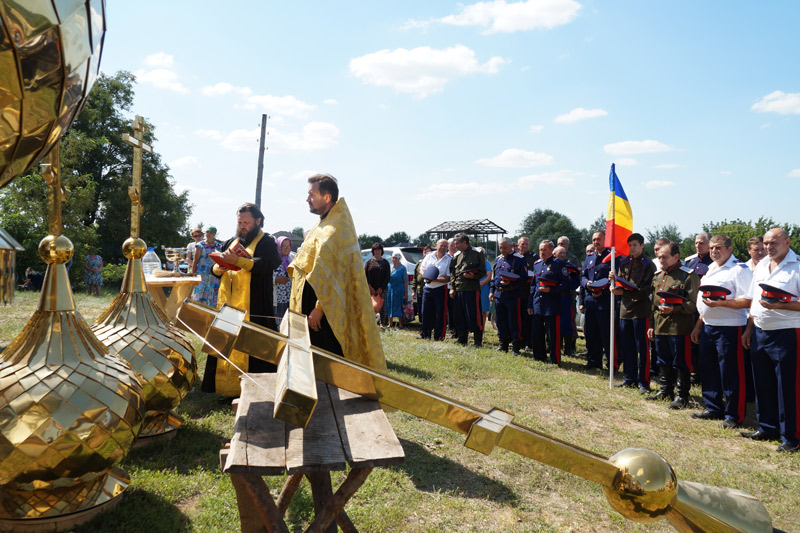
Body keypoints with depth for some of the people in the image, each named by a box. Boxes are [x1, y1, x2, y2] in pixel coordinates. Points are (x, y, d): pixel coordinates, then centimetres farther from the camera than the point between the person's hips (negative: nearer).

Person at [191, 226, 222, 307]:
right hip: (202, 275, -3)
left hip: (215, 276, 3)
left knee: (213, 299, 2)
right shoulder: (200, 245, 1)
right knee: (199, 297, -7)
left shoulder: (218, 246, 10)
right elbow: (195, 262, 0)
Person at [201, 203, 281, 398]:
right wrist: (218, 268, -2)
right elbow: (215, 268, 22)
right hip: (227, 305, 6)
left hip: (253, 309, -6)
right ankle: (228, 387, 11)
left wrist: (237, 261, -25)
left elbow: (266, 264, -17)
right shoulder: (231, 242, 20)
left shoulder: (266, 243, 1)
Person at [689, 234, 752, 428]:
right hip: (708, 327, 9)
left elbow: (747, 301, -20)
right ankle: (713, 408, 26)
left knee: (731, 373, -2)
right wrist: (698, 326, 20)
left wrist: (720, 303, -26)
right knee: (707, 368, 14)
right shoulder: (711, 269, 17)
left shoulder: (739, 270, -9)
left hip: (729, 328, -9)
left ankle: (733, 415, 9)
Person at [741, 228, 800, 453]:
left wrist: (779, 305, -25)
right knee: (763, 383, 14)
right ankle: (767, 428, 27)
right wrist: (748, 328, 15)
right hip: (759, 332, 7)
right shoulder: (761, 266, 13)